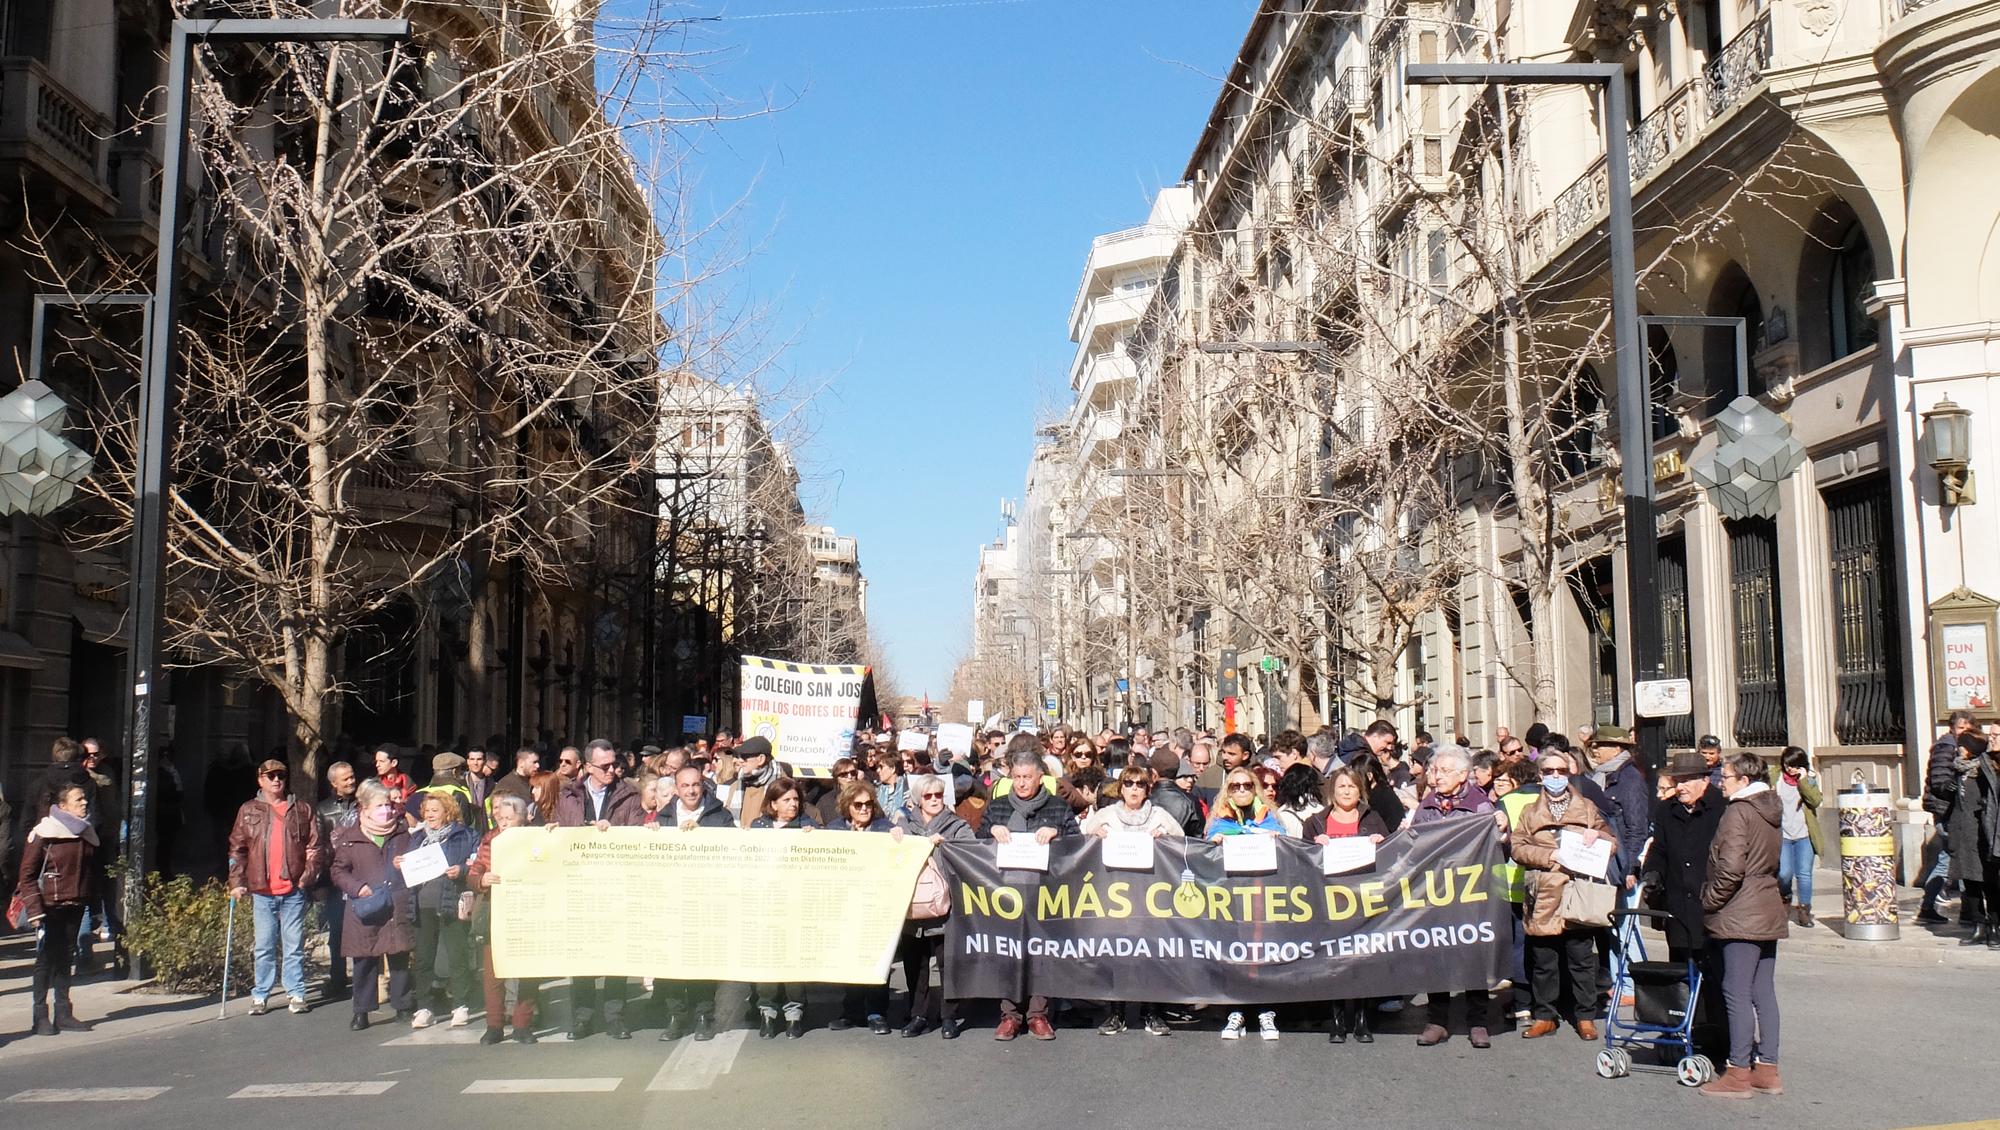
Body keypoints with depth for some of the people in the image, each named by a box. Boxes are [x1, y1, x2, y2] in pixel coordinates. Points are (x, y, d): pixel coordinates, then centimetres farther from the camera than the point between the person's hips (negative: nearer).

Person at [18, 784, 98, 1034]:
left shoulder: (88, 833, 10)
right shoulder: (44, 832, -9)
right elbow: (27, 874, -9)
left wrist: (90, 900, 10)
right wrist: (34, 909, -15)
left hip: (75, 907, 6)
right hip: (50, 907, -6)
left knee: (66, 959, 11)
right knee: (46, 960, -1)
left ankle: (63, 1013, 16)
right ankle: (40, 1016, 5)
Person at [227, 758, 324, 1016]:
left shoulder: (302, 811, 7)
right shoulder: (249, 811, 8)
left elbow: (316, 846, 5)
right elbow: (237, 849, 7)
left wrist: (308, 876, -6)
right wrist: (237, 882, -2)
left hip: (294, 890, 0)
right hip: (262, 891, 0)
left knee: (294, 946, 3)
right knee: (264, 947, 4)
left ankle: (296, 994, 10)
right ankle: (260, 996, 12)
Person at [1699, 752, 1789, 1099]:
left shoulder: (1738, 811, -14)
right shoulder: (1771, 809, 14)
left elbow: (1731, 867, -22)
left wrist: (1709, 899, -9)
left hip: (1740, 914, -9)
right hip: (1768, 911, 9)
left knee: (1737, 992, -5)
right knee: (1763, 991, 11)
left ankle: (1739, 1073, -2)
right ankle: (1767, 1069, 15)